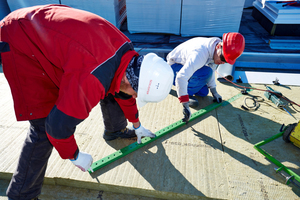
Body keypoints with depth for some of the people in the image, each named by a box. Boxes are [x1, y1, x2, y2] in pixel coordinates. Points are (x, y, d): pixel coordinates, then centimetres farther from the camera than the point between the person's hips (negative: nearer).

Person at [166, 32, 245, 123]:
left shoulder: (217, 52, -12)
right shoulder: (200, 54, -39)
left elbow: (211, 70, 5)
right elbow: (181, 77, -45)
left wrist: (214, 91, 3)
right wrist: (185, 105, -46)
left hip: (186, 64, 8)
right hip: (174, 66, -8)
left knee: (203, 92, 4)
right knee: (205, 73, -31)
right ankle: (188, 93, -10)